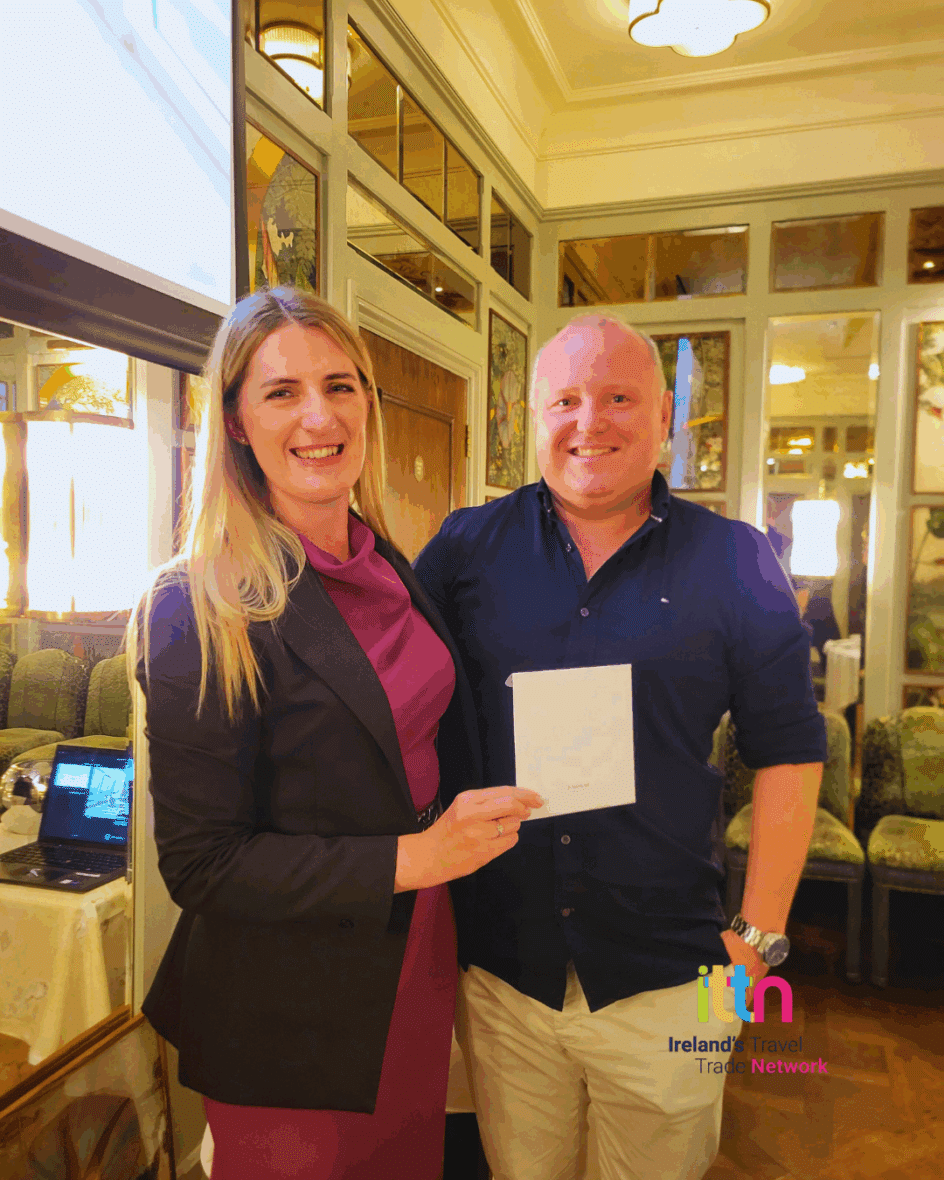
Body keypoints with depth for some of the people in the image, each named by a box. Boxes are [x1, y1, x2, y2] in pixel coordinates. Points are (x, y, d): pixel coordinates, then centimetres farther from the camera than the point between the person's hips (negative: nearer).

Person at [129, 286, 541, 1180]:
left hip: (418, 966, 6)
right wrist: (409, 860, -25)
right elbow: (200, 863, -20)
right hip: (294, 1018, -6)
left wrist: (470, 831, 1)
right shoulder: (200, 611, -21)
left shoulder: (392, 570, 0)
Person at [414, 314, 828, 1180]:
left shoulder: (734, 562, -4)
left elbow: (788, 751, 1)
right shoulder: (466, 546, -2)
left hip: (666, 979, 0)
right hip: (496, 969, 1)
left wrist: (761, 934, 0)